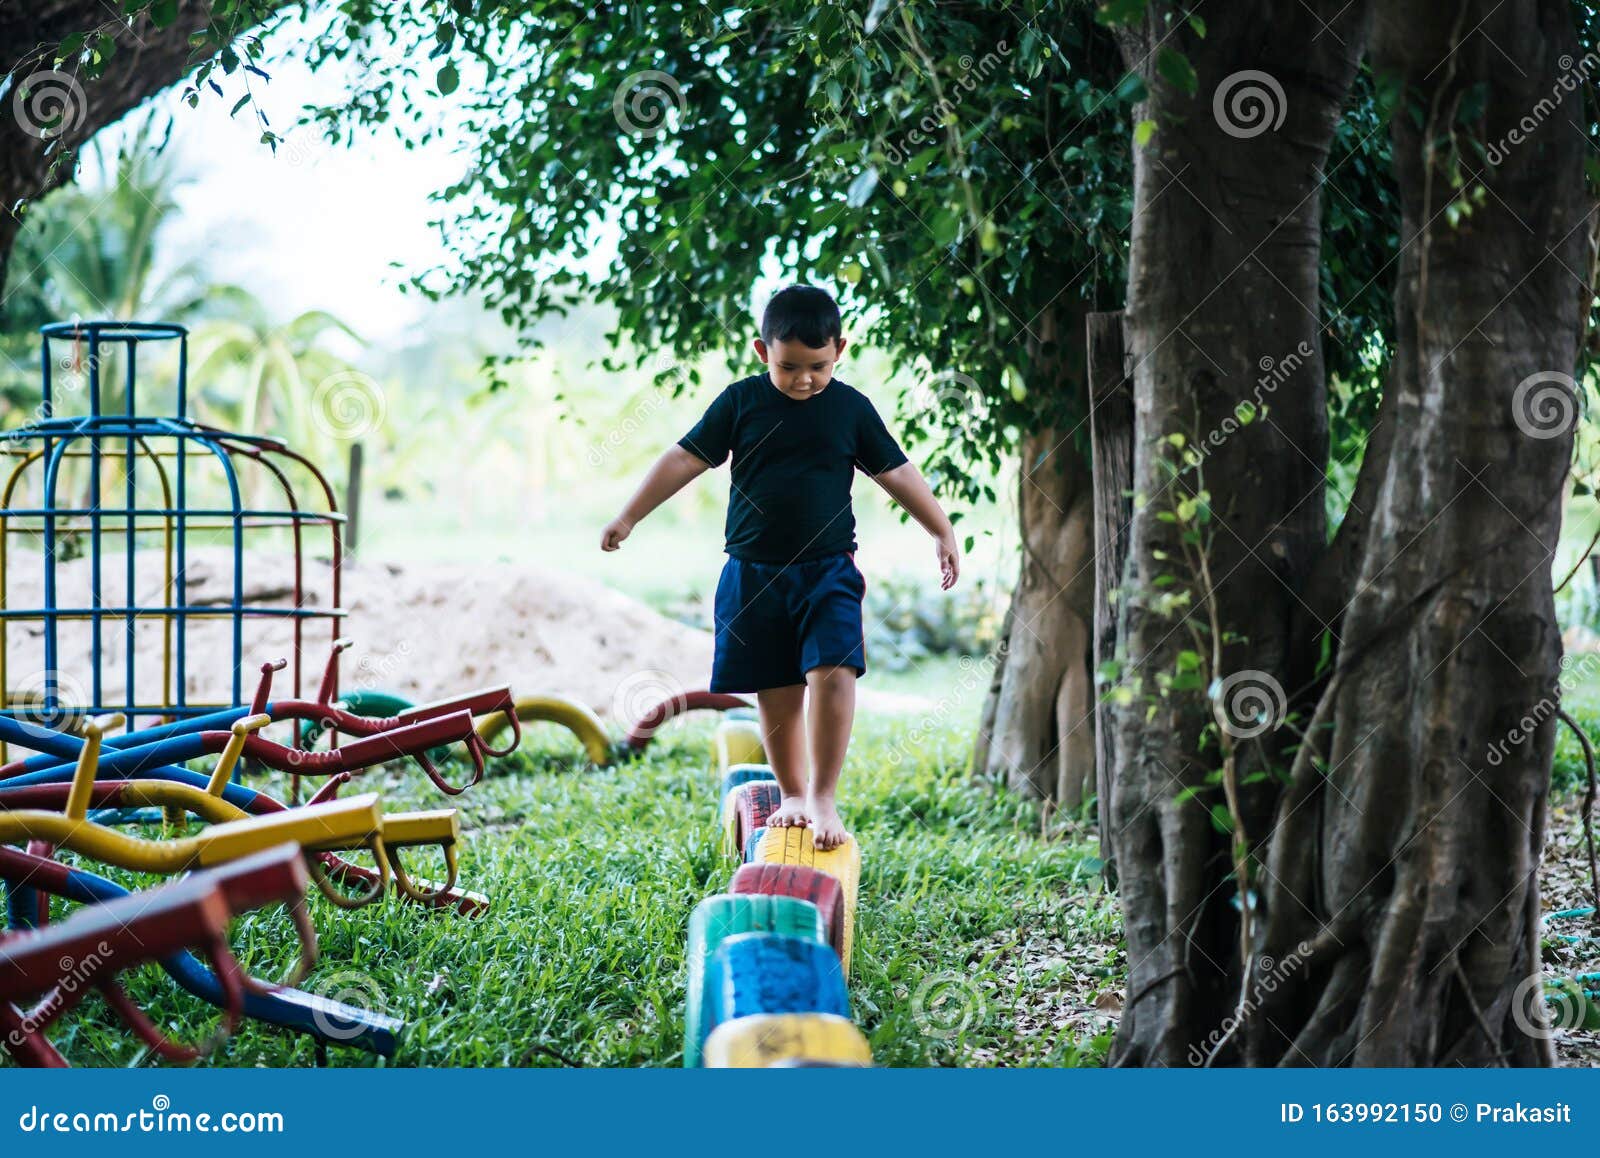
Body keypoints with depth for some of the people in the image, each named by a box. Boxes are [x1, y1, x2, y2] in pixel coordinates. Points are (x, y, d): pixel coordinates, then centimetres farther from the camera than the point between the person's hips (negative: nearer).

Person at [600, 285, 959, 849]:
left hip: (828, 569, -1)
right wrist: (629, 516, 4)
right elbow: (686, 458, 3)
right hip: (754, 573, 1)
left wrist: (943, 532, 10)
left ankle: (824, 797, -10)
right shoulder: (741, 401, 0)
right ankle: (791, 795, 22)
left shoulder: (851, 408, 1)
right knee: (776, 692, 6)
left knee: (832, 672, -17)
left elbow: (897, 473, 9)